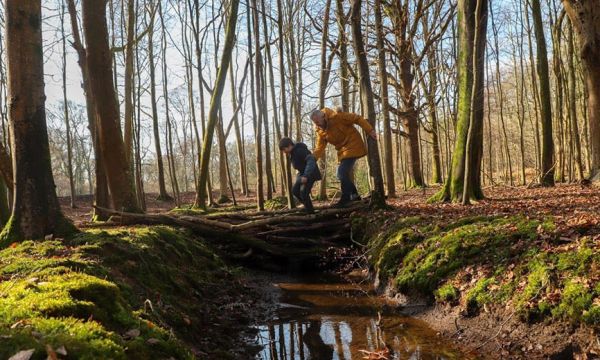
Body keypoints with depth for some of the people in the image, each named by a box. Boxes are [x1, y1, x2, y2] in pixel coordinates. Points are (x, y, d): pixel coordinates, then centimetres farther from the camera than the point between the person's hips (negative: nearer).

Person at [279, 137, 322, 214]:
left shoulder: (300, 150, -24)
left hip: (310, 173, -10)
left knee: (303, 191, -19)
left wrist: (306, 175, -39)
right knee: (295, 190, 4)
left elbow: (311, 161, -33)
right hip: (302, 173, 10)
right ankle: (307, 207, 18)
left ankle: (310, 212, -7)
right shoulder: (292, 153, 6)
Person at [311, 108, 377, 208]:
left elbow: (357, 118, -16)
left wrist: (370, 130, -20)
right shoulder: (320, 131, 1)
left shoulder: (336, 116, -19)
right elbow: (319, 148, -1)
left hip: (352, 146, -8)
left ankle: (345, 199, -8)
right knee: (342, 174, 11)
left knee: (342, 173, -16)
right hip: (342, 151, 8)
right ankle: (354, 195, 26)